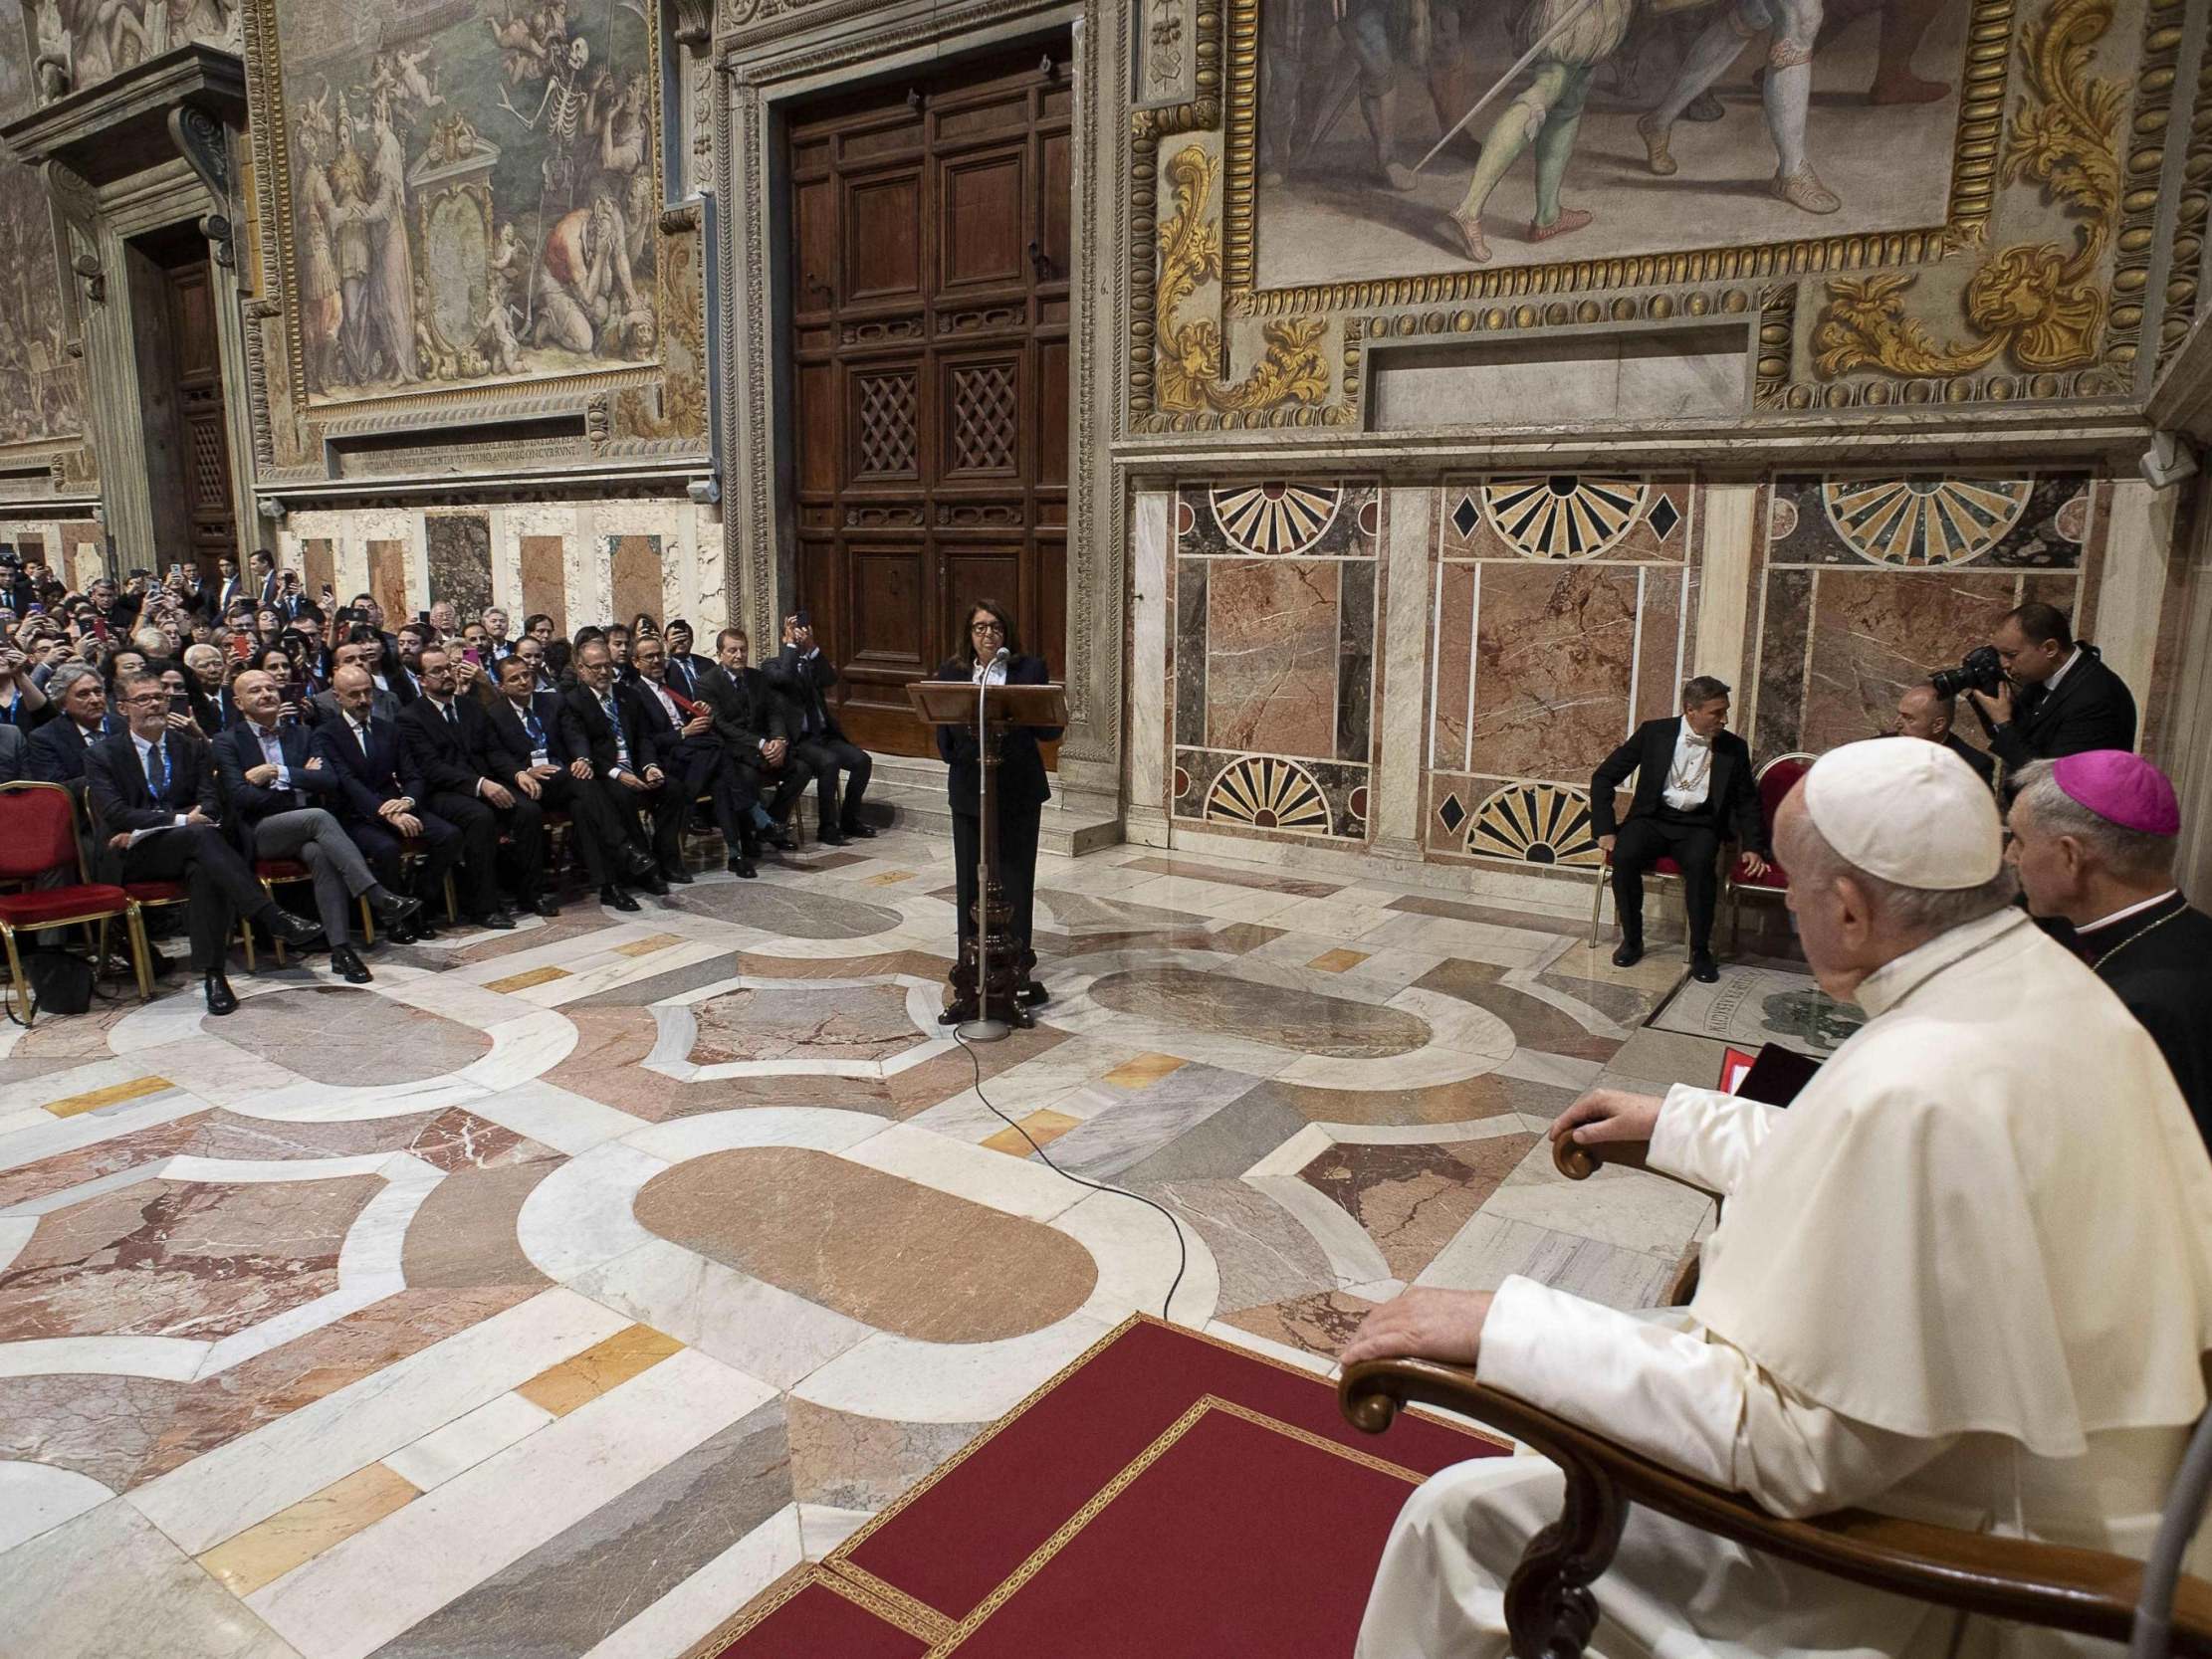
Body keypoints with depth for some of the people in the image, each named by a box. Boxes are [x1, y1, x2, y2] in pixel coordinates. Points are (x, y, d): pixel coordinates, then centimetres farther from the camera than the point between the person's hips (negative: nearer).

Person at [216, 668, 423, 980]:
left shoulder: (300, 733, 16)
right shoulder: (228, 742, 6)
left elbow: (330, 781, 2)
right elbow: (241, 797, -9)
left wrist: (280, 774, -9)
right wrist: (301, 780, -5)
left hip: (304, 827, 3)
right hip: (260, 832, -3)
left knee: (322, 854, -32)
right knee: (318, 816, -33)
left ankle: (340, 948, -35)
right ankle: (379, 898, -42)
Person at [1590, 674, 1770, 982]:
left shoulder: (1733, 748, 5)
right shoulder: (1655, 733, 0)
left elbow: (1747, 802, 15)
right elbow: (1604, 777, 2)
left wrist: (1753, 847, 2)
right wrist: (1606, 830, -7)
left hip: (1699, 825, 0)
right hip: (1653, 818, 0)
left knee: (1700, 863, -34)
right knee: (1623, 856, -32)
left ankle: (1700, 950, -18)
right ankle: (1631, 940, -12)